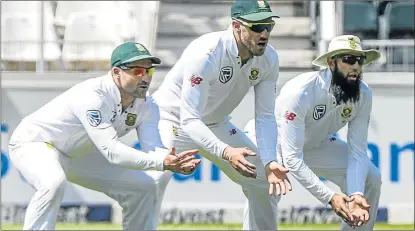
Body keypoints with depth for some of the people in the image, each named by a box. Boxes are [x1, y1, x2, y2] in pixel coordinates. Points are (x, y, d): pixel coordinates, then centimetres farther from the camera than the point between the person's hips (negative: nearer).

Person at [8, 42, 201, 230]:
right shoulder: (93, 96, -34)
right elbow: (111, 150, -40)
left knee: (143, 187, 4)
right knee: (54, 184, -40)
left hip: (76, 156, 8)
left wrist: (174, 162, -46)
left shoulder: (146, 106, -9)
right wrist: (160, 162, -50)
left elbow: (153, 148, -22)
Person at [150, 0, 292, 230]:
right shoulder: (206, 53, -35)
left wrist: (270, 162, -27)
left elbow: (265, 116, -10)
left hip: (215, 124, 7)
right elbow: (189, 121, -37)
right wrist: (226, 152, -52)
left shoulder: (268, 58, -15)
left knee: (266, 182, 5)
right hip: (173, 119, -7)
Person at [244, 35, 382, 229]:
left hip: (316, 143, 6)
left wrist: (356, 195, -34)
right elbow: (291, 158, -38)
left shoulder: (363, 94, -19)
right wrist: (329, 198, -42)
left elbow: (357, 152, -17)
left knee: (370, 178, -4)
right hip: (269, 139, -6)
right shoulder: (300, 92, -38)